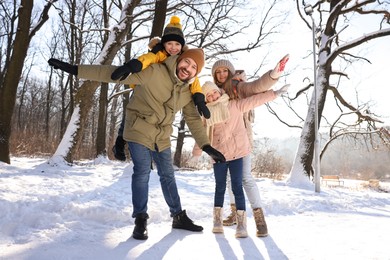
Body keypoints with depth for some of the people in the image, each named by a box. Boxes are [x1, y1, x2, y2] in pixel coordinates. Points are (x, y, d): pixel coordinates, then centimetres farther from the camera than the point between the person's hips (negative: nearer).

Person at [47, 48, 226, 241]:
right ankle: (141, 220, 3)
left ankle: (179, 217, 23)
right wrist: (74, 69, -27)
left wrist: (206, 146, -7)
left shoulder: (187, 92, -4)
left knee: (168, 175, 11)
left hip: (162, 136, 6)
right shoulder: (153, 72, -23)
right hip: (139, 131, -5)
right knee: (142, 172, -12)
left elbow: (193, 119, 3)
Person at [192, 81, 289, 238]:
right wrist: (196, 153, 18)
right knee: (220, 187, 10)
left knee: (237, 187, -5)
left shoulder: (235, 105, 0)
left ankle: (241, 223, 0)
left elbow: (255, 100, -1)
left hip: (236, 153, -2)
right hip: (218, 155, 3)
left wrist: (276, 93, -2)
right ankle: (217, 220, 21)